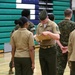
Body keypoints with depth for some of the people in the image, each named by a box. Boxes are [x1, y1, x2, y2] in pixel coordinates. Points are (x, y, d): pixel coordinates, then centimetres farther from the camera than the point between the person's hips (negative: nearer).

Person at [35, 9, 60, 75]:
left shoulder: (53, 25, -8)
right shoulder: (39, 25, 8)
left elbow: (57, 37, -19)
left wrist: (48, 33, -31)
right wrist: (38, 39, -10)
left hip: (51, 50, -5)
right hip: (42, 50, 5)